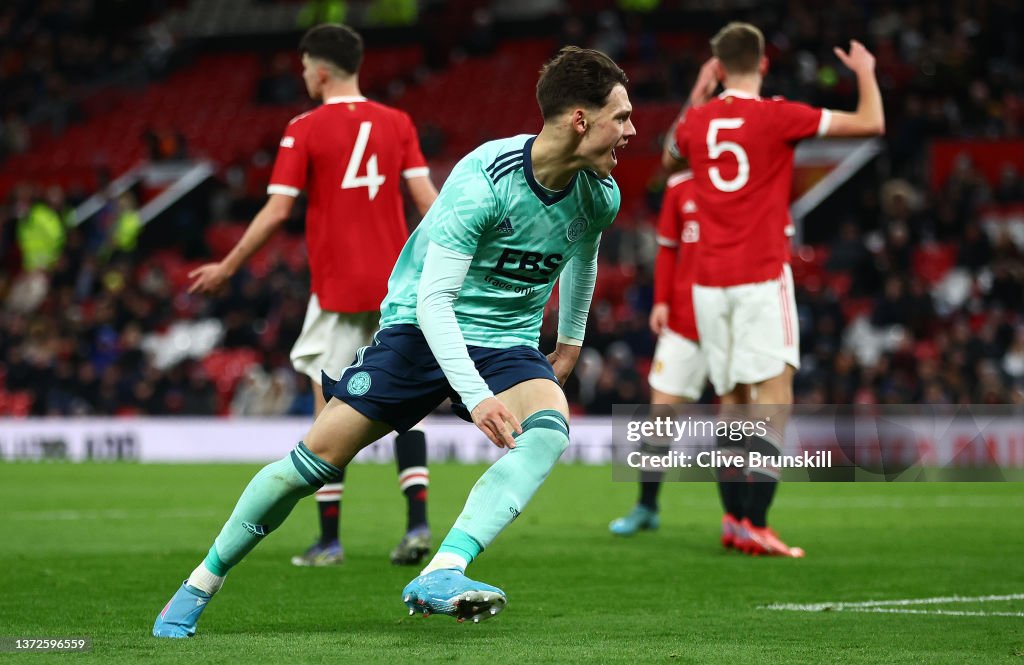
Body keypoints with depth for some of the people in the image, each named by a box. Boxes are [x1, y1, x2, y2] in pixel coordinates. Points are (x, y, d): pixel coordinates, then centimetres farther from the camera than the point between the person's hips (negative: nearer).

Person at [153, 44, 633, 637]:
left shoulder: (601, 196, -6)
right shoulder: (484, 179, -25)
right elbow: (433, 300, -27)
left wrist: (571, 343, 29)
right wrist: (476, 397, -36)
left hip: (507, 343, 4)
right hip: (420, 326, -4)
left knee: (550, 427, -30)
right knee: (317, 458, -9)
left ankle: (440, 577, -39)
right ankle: (200, 586, 12)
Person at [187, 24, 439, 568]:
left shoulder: (305, 130, -5)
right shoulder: (397, 123, 6)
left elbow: (276, 211, -8)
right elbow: (426, 198, 1)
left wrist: (227, 267, 2)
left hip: (338, 288, -3)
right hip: (396, 283, 3)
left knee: (331, 408, 3)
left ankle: (329, 540, 4)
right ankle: (417, 522, -6)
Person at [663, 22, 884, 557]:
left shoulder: (696, 121, 7)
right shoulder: (778, 116, -7)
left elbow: (670, 160, 32)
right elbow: (870, 122, -4)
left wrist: (697, 97, 38)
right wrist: (865, 70, 14)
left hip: (709, 281, 5)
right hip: (762, 277, -5)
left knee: (731, 401, 13)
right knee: (775, 397, -8)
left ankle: (733, 518, 12)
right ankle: (755, 523, -19)